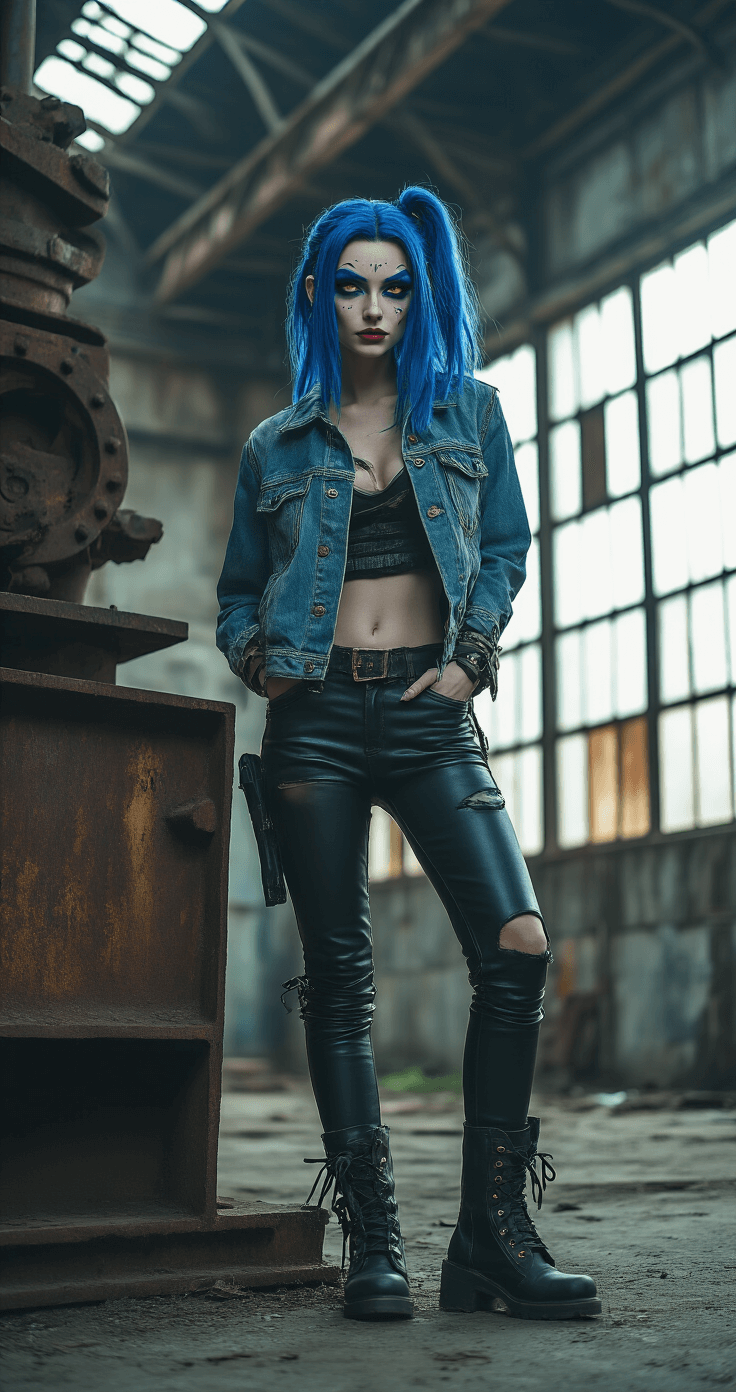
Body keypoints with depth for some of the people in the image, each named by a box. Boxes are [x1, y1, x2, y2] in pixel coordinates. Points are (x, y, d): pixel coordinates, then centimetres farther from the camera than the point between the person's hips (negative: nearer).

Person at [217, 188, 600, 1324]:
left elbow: (507, 548, 13)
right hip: (317, 719, 1)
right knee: (339, 975, -1)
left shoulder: (468, 411, 13)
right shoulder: (277, 446, 14)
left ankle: (491, 1232, -6)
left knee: (518, 947, -16)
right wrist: (254, 655, -2)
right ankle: (373, 1241, 6)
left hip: (430, 717, 0)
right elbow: (239, 589, 19)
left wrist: (470, 657, -1)